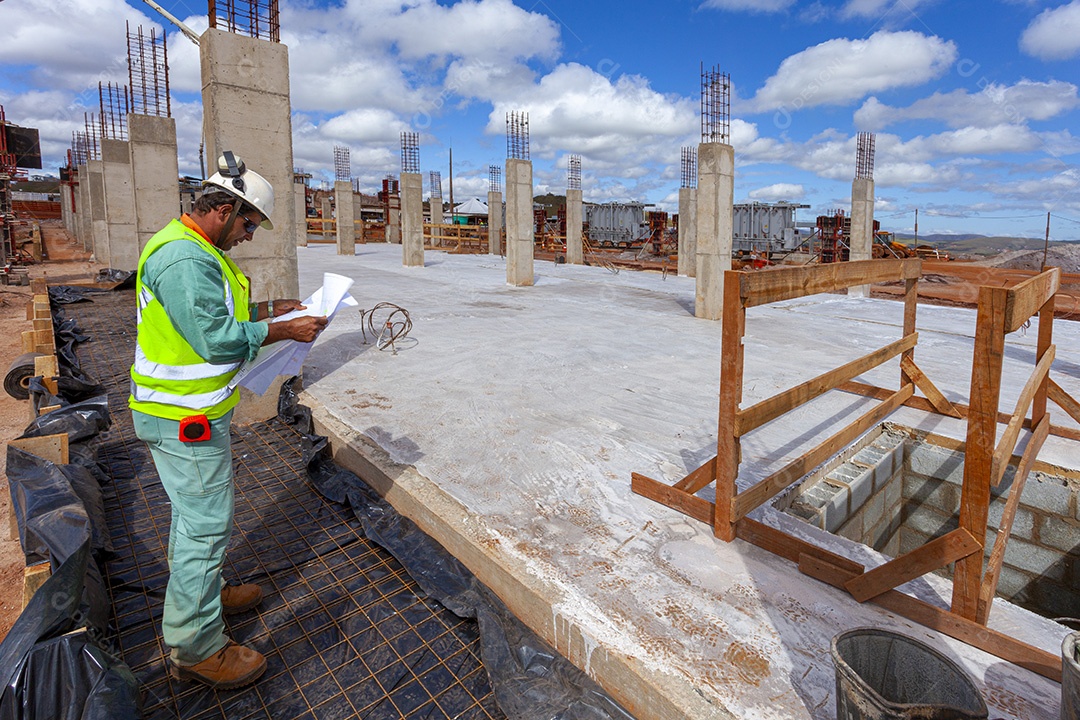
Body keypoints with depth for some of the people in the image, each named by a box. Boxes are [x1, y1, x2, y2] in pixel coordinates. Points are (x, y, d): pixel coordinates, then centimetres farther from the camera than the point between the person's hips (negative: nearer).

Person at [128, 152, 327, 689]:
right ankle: (195, 649, 15)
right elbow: (217, 337, -27)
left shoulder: (198, 250, 11)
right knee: (206, 522, -1)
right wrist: (284, 331, -19)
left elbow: (218, 312, 17)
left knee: (195, 513, 24)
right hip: (184, 418, -11)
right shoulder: (184, 257, -23)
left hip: (190, 410, 11)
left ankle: (200, 593, 45)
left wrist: (273, 308, 8)